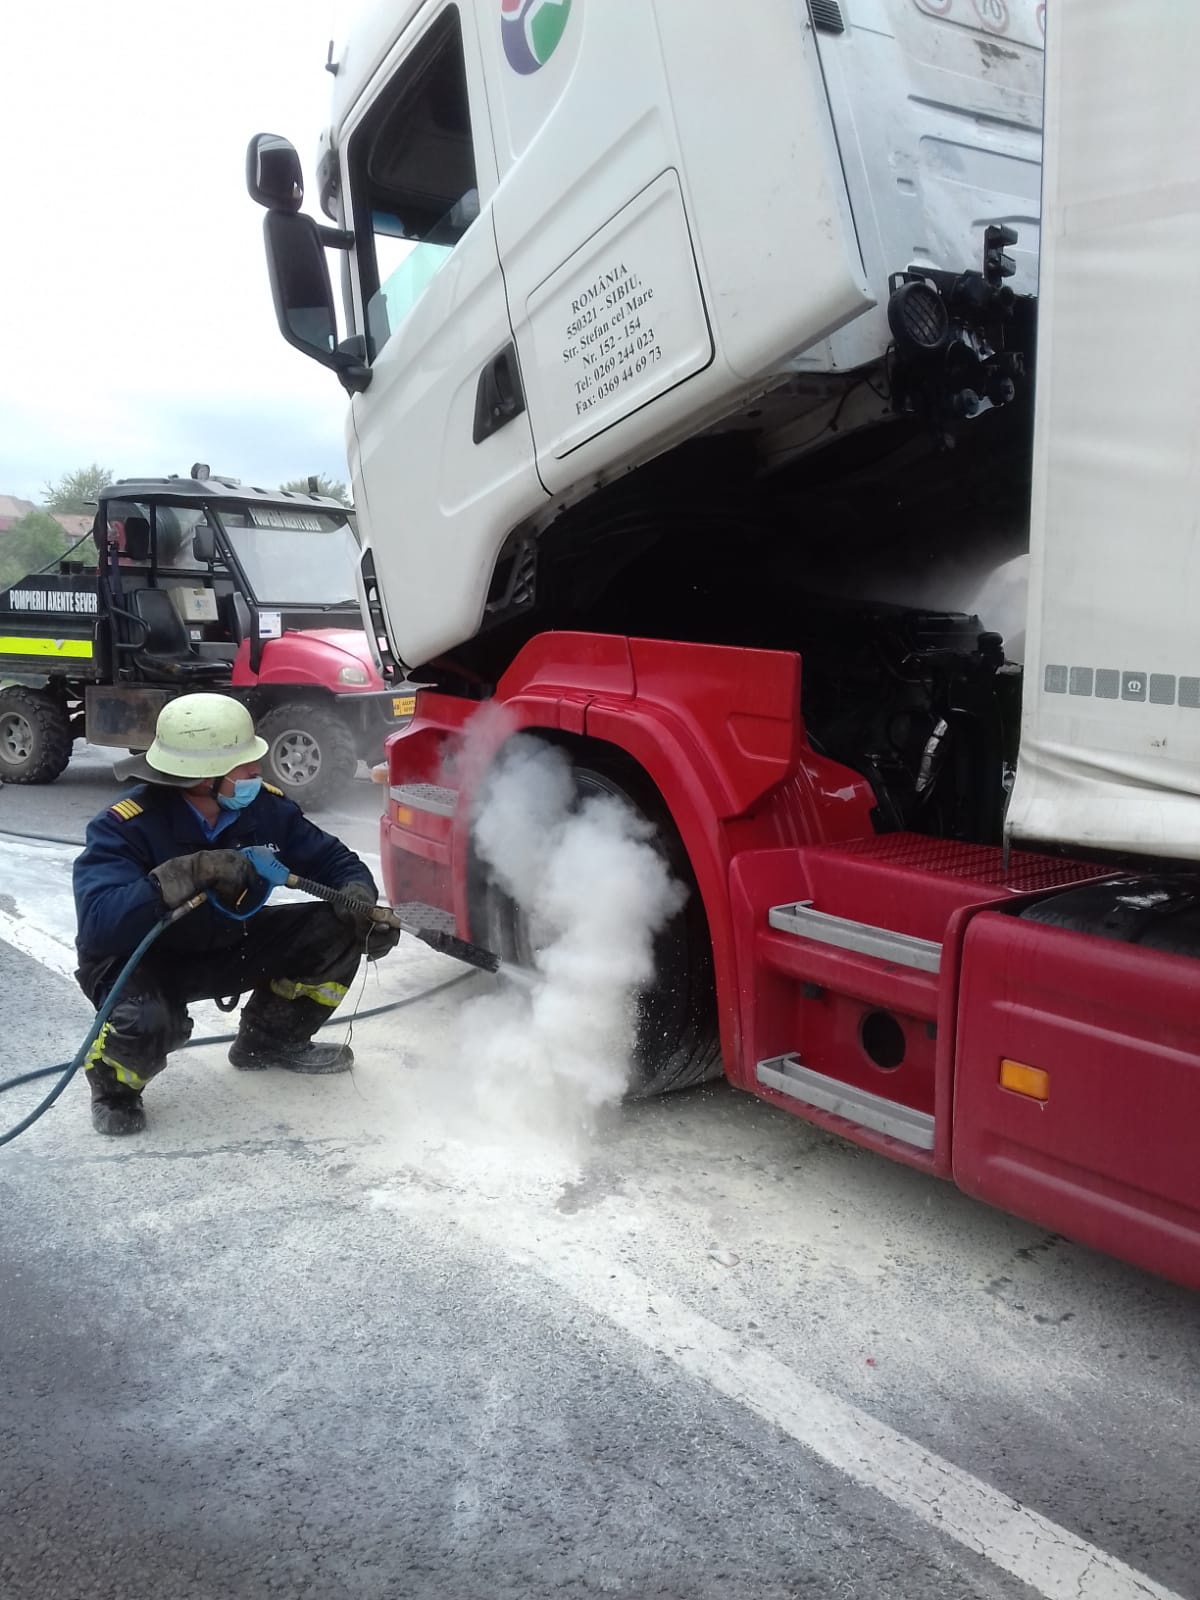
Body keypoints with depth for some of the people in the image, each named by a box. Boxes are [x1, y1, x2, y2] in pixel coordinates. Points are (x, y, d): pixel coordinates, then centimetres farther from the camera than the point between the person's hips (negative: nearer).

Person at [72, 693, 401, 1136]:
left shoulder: (265, 806, -12)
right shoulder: (125, 826, -27)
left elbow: (334, 860, -3)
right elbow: (98, 924, -39)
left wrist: (360, 901, -26)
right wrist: (189, 873, -48)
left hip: (228, 947, 5)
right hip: (136, 958, -5)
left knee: (336, 932, -11)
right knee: (148, 1023, -39)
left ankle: (271, 1041, 15)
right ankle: (114, 1082, 2)